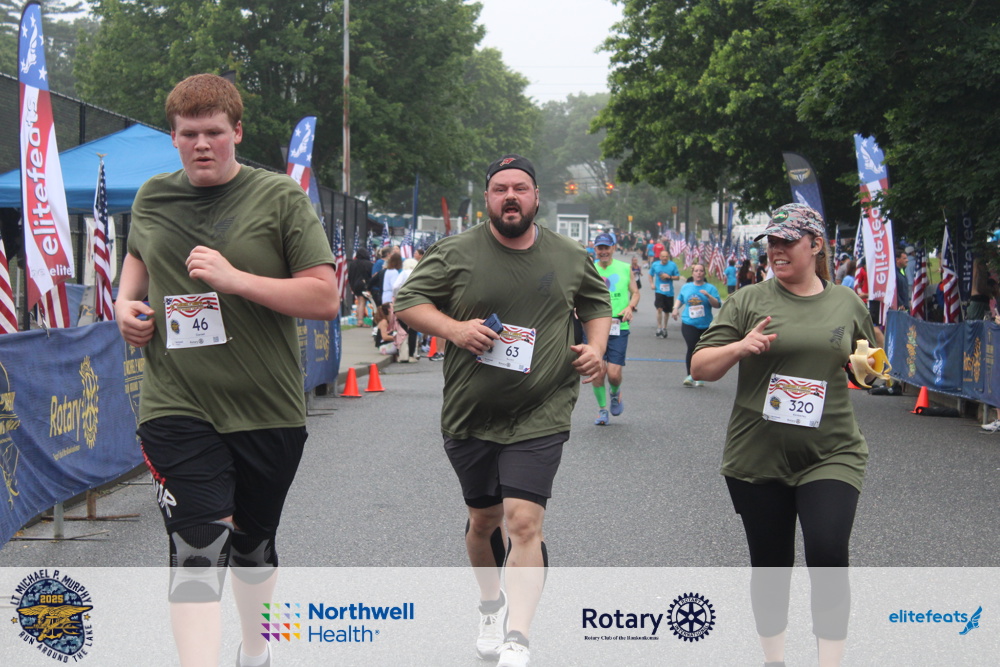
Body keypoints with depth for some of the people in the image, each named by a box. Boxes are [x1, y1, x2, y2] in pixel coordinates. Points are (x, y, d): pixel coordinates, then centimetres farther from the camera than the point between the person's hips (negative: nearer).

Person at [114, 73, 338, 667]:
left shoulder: (280, 197, -5)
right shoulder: (152, 198, 7)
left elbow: (326, 297, -10)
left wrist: (236, 279, -20)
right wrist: (126, 302, 8)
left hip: (268, 410, 0)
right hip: (178, 405, 0)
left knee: (254, 541, 18)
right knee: (198, 547, -15)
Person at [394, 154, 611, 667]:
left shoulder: (571, 258, 6)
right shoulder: (455, 253, -1)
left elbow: (597, 304, 22)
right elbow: (407, 302, 2)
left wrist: (596, 347, 4)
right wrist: (453, 329, -14)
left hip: (540, 417, -1)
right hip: (470, 415, 1)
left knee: (524, 522, -15)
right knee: (484, 519, 15)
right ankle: (491, 604, 43)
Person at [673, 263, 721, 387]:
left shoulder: (710, 288, 2)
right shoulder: (686, 287, 11)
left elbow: (717, 304, -8)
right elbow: (680, 299, 30)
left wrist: (708, 295, -21)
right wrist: (676, 308, 13)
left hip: (705, 325, 0)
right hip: (689, 324, 0)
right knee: (692, 348, -17)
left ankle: (699, 378, 17)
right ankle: (690, 376, -12)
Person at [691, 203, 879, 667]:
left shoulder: (847, 303, 7)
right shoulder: (749, 301, 1)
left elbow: (870, 365, 21)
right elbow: (699, 367, -1)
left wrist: (867, 366, -2)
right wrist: (740, 347, -19)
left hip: (831, 454, 0)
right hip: (757, 456, 0)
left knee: (827, 554, -15)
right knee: (770, 564, 9)